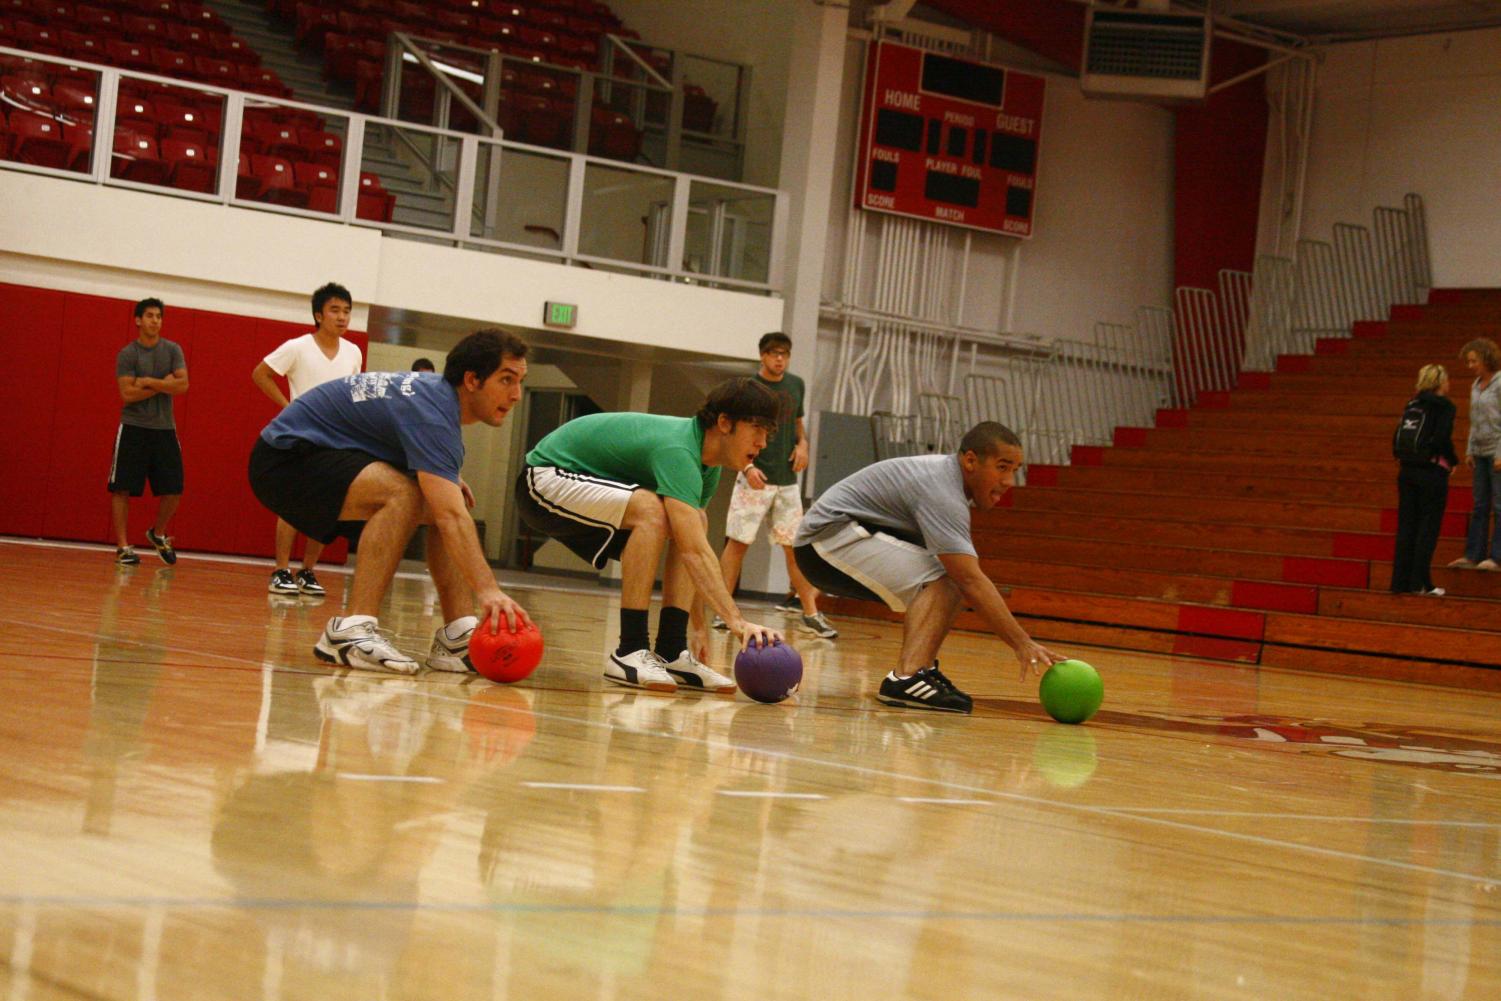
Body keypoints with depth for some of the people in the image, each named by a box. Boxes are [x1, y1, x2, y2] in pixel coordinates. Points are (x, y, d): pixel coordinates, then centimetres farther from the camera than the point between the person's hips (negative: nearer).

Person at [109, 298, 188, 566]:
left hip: (165, 428, 3)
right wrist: (164, 384, -11)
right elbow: (128, 394, -14)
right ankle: (122, 546, 1)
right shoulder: (127, 354, -4)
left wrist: (149, 382, -15)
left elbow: (182, 385, -8)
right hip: (134, 428, -3)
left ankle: (158, 534, 26)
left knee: (173, 489, 2)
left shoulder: (172, 350, 4)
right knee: (122, 489, -5)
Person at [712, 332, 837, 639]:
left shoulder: (796, 385, 10)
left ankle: (810, 614, 8)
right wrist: (748, 467, -21)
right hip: (754, 478, -5)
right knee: (738, 542, -5)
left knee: (796, 545, 5)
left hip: (787, 480, 5)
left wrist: (803, 444, 2)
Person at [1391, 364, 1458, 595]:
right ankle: (1420, 582, 0)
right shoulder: (1444, 406, -8)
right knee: (1428, 528, 1)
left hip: (1407, 471, 6)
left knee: (1406, 526, 10)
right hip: (1432, 472, -6)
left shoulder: (1412, 405, 11)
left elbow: (1397, 439, 7)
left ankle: (1400, 581, 12)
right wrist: (1453, 461, -3)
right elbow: (1442, 438, -19)